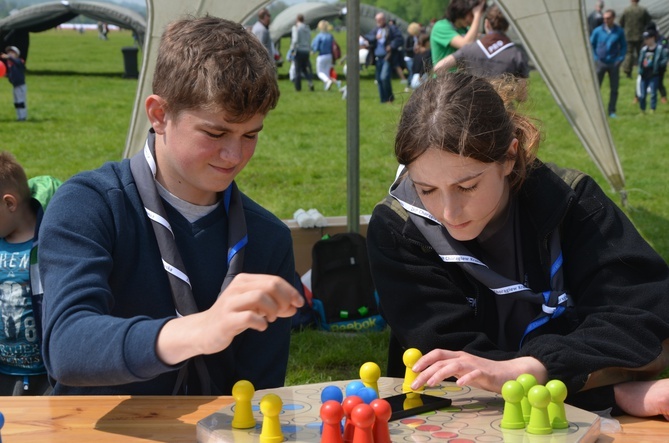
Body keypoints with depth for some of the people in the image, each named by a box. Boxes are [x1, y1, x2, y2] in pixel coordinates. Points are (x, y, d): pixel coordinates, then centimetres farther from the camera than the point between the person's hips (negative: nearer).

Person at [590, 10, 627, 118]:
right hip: (600, 63, -1)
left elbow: (624, 46, 7)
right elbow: (591, 45, 6)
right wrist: (595, 57, -2)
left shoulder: (619, 32, -2)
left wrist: (620, 59, -3)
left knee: (614, 89, 5)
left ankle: (612, 111, 15)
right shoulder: (598, 31, -3)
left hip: (614, 64, 1)